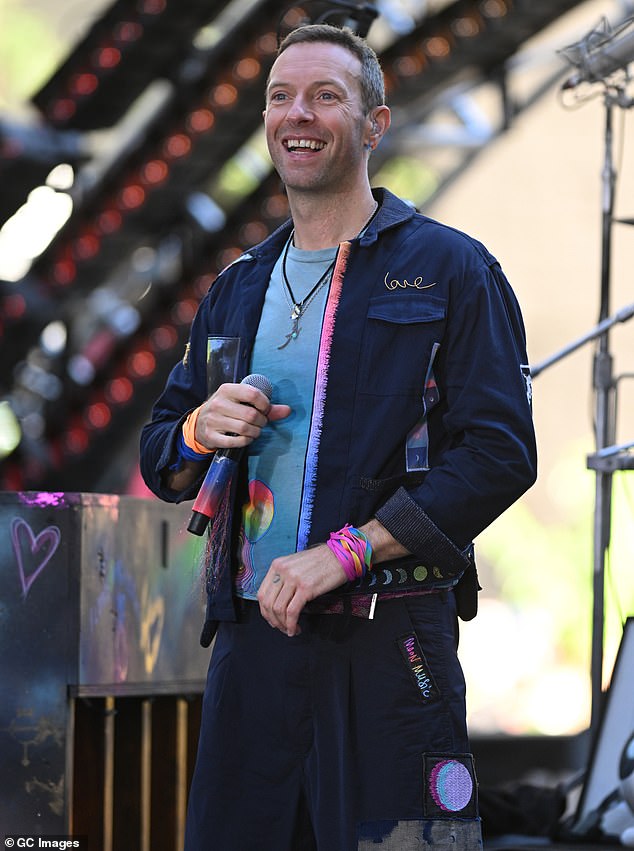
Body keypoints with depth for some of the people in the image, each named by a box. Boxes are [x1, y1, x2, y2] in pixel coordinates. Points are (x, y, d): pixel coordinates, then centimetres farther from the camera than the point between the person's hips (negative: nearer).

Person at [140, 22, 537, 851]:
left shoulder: (449, 270, 2)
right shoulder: (238, 289, 19)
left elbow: (499, 455, -8)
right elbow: (161, 461, 23)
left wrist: (342, 553, -16)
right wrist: (198, 432, -2)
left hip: (390, 644, -5)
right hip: (251, 636, 5)